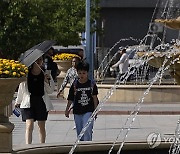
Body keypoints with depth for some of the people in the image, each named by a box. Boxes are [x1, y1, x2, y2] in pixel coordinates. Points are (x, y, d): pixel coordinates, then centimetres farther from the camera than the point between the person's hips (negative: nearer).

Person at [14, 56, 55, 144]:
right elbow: (21, 89, 11)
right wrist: (18, 101, 19)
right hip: (28, 102, -2)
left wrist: (48, 81, -12)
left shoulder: (45, 74, 4)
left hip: (41, 102, 2)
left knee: (41, 126, 11)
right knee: (29, 126, -14)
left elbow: (50, 91, 6)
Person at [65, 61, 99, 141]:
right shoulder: (75, 84, 0)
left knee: (87, 129, -14)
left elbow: (94, 97, 4)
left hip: (88, 111, -2)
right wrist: (67, 109, 4)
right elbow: (70, 99, 5)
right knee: (79, 131, 10)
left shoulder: (91, 84, -2)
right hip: (77, 111, 3)